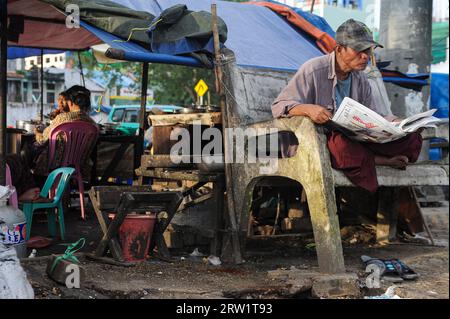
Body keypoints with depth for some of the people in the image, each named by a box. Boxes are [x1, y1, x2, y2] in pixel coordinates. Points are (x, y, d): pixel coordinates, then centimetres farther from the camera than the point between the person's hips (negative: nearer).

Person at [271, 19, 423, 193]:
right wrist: (307, 109, -33)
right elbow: (278, 106, -12)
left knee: (412, 139, -11)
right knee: (342, 142, -43)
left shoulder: (360, 79, 13)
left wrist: (397, 123, -6)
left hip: (355, 140, 6)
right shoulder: (313, 70, -9)